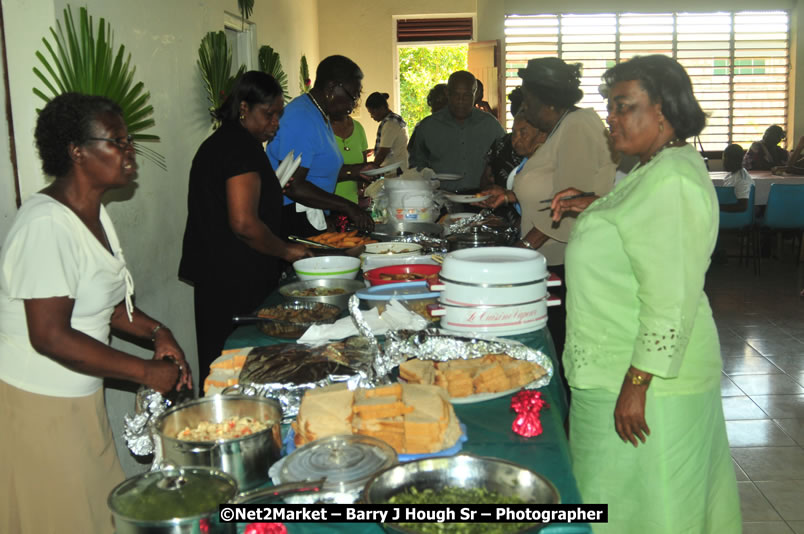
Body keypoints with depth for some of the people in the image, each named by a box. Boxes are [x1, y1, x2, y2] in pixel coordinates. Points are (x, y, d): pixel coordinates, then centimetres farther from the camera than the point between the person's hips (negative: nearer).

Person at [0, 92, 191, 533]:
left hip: (80, 396, 9)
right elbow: (49, 336, -26)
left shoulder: (93, 213, 6)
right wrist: (146, 372, -20)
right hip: (39, 404, -8)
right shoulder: (46, 225, -23)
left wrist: (155, 332, 0)